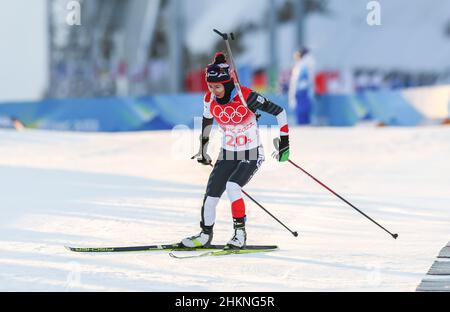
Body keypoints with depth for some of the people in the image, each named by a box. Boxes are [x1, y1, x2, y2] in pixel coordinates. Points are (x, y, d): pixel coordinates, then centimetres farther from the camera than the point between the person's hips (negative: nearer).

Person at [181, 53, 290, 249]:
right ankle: (205, 236, 18)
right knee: (210, 196, -3)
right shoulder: (210, 100, -7)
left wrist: (284, 141, -11)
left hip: (251, 155, -5)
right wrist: (202, 150, 23)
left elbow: (279, 112, -14)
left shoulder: (246, 97, -23)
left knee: (232, 186, -27)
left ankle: (240, 233, -14)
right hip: (227, 155, 5)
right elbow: (206, 122, 15)